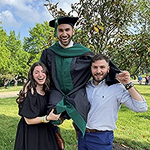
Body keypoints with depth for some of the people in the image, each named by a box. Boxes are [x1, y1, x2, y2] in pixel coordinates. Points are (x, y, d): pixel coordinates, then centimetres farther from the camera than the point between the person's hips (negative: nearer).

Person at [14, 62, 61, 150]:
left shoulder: (47, 91, 0)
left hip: (46, 130, 7)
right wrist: (47, 118, -29)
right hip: (31, 133, -7)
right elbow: (28, 120, -20)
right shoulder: (29, 94, -22)